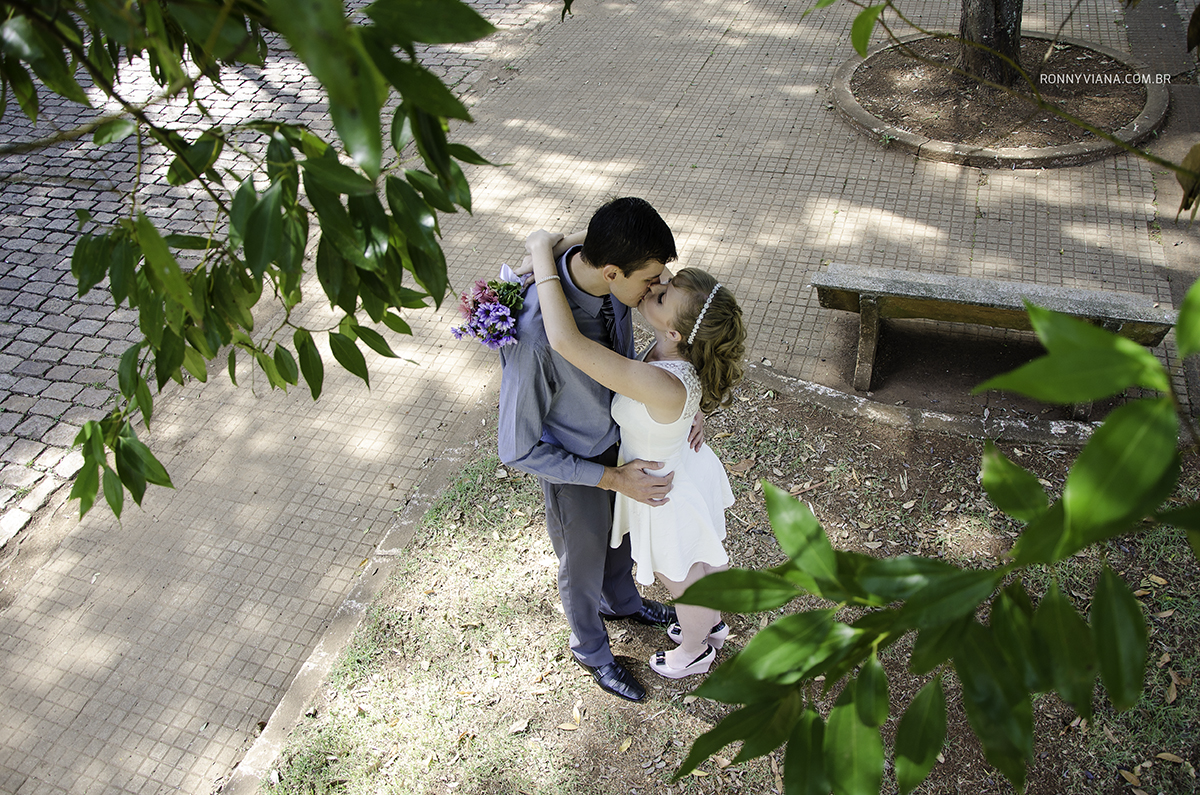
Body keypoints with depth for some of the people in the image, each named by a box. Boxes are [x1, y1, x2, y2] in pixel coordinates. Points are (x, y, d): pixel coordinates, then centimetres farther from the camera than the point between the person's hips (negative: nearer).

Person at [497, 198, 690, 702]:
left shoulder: (609, 280, -21)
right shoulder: (534, 335, -42)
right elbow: (517, 450, -29)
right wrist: (613, 478, -27)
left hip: (622, 438, 6)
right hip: (575, 469, -6)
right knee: (583, 562, 23)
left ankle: (622, 602, 67)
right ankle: (591, 648, 55)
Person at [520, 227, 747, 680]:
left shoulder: (662, 385, -46)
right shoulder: (682, 349, -21)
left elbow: (564, 341, -54)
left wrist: (542, 254, -43)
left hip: (667, 499, -7)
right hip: (686, 470, 7)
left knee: (684, 584, 26)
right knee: (703, 564, 36)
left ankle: (695, 651, 58)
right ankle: (712, 624, 66)